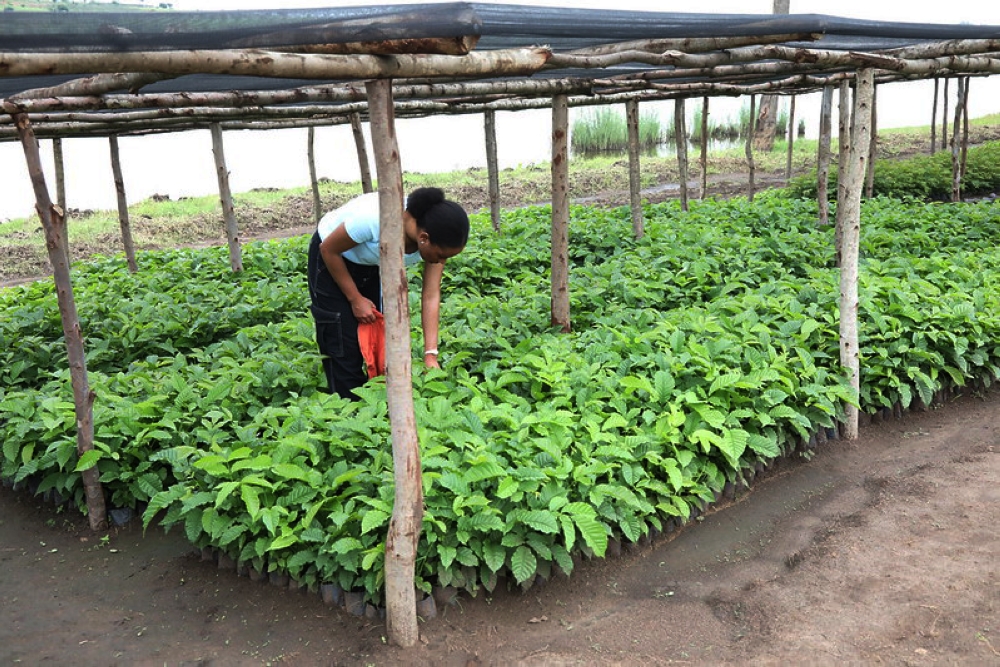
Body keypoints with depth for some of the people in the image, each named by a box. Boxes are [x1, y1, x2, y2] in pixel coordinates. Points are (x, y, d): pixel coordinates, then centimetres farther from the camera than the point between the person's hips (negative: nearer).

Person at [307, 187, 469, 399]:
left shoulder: (436, 238, -25)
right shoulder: (375, 218, -41)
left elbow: (431, 296, -21)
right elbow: (328, 249, -23)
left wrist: (430, 355, -27)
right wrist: (355, 299, -18)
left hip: (377, 265, 5)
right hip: (334, 259, -5)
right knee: (345, 347, -6)